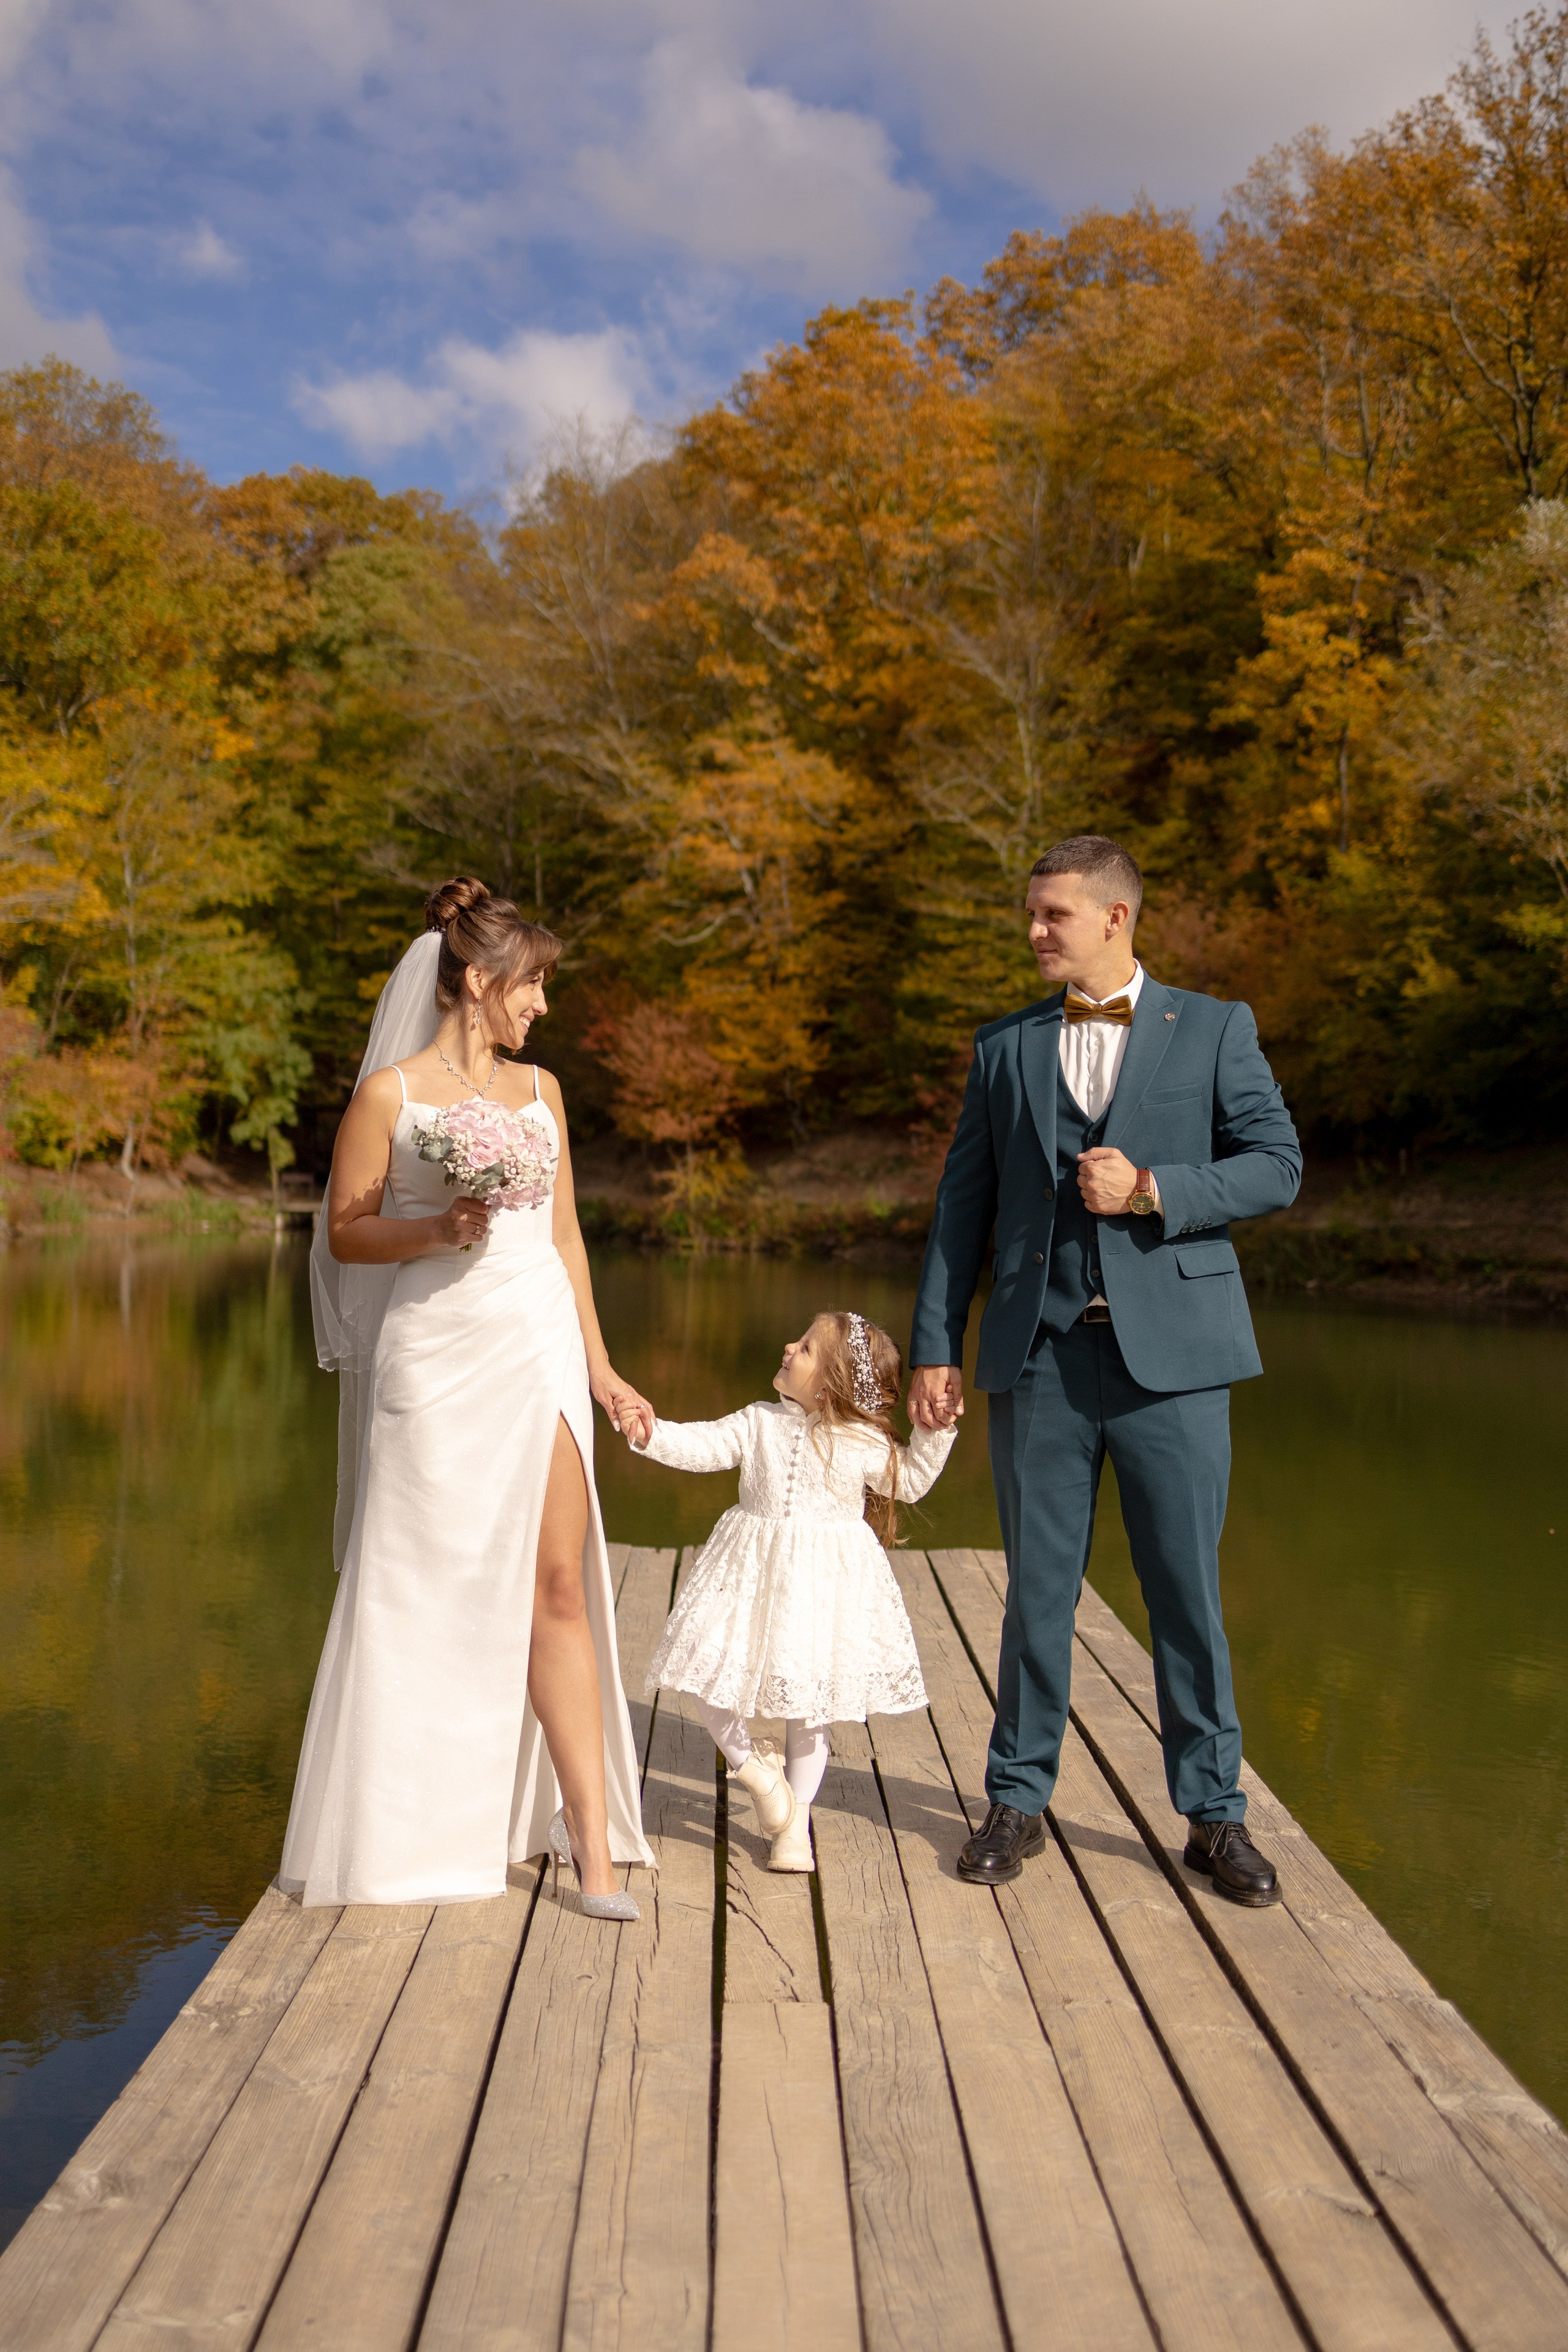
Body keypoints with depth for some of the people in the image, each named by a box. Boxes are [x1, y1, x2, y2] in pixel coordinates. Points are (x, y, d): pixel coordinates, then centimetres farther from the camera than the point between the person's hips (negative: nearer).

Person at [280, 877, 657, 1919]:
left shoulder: (540, 1089, 12)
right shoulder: (390, 1093, -2)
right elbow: (344, 1234, 0)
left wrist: (600, 1365, 16)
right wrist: (438, 1228, -17)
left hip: (540, 1352, 4)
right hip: (436, 1357, -4)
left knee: (560, 1587, 0)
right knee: (427, 1593, 6)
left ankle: (593, 1845, 3)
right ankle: (410, 1829, 24)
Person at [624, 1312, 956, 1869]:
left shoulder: (864, 1444, -4)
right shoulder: (758, 1423, 0)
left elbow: (910, 1481, 9)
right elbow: (701, 1446, -3)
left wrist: (936, 1431, -3)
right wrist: (650, 1434, -18)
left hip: (825, 1582, -2)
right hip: (753, 1573, 2)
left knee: (809, 1706, 8)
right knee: (707, 1675, -5)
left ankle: (795, 1823, 24)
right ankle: (751, 1768, 20)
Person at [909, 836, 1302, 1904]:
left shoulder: (1214, 1030, 5)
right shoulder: (1006, 1046, 11)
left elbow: (1277, 1165, 1)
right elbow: (964, 1205, 9)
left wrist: (1151, 1189, -13)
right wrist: (936, 1348, 4)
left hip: (1171, 1351, -1)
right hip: (1040, 1355, 2)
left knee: (1188, 1592, 5)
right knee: (1038, 1589, 8)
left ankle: (1214, 1815, 20)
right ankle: (1019, 1800, 23)